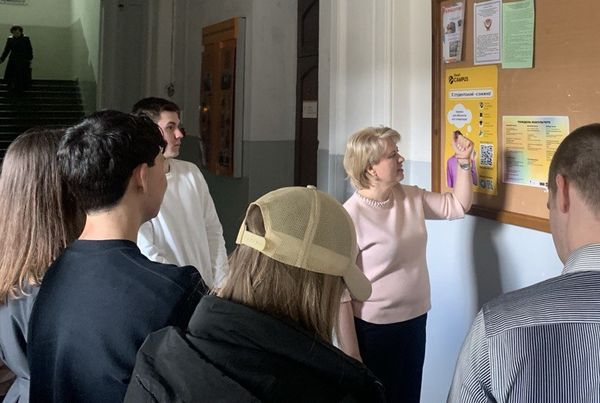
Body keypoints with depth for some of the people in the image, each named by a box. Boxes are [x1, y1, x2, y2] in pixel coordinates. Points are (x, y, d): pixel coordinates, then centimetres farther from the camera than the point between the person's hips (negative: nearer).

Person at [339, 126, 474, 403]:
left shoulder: (411, 198, 1)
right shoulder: (351, 216, -22)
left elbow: (457, 205, 14)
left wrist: (464, 162, -2)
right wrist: (351, 355, -20)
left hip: (415, 321, 7)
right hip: (374, 329, -7)